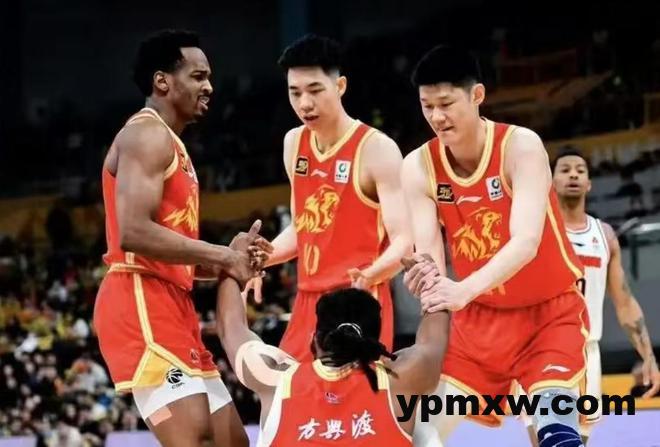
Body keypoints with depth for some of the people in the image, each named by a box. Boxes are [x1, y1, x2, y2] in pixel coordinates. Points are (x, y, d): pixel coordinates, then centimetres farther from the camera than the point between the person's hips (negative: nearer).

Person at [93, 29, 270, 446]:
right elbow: (134, 232, -22)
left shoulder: (170, 145, 24)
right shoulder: (147, 136, -8)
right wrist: (222, 256, -15)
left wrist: (229, 261, 8)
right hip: (141, 304, -11)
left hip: (172, 306, 11)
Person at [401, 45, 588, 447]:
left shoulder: (521, 146, -20)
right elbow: (427, 254, -15)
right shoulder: (418, 167, -8)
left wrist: (464, 290, -49)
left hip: (549, 312, -5)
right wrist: (427, 279, -41)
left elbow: (527, 242, -33)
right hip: (479, 318, 5)